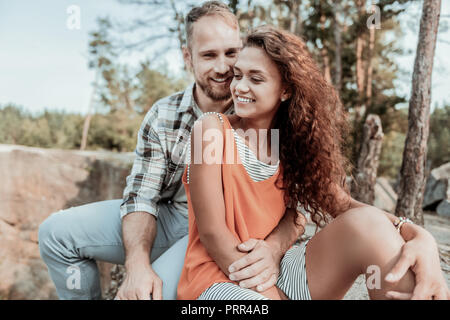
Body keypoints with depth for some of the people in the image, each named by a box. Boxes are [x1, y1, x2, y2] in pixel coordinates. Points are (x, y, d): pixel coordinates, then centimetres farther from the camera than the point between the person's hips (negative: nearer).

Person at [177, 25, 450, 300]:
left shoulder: (290, 144, 4)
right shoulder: (212, 129, -10)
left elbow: (341, 204, -3)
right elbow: (211, 232, -13)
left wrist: (418, 236, -21)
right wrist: (264, 291, -17)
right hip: (221, 278, -5)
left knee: (368, 223, -20)